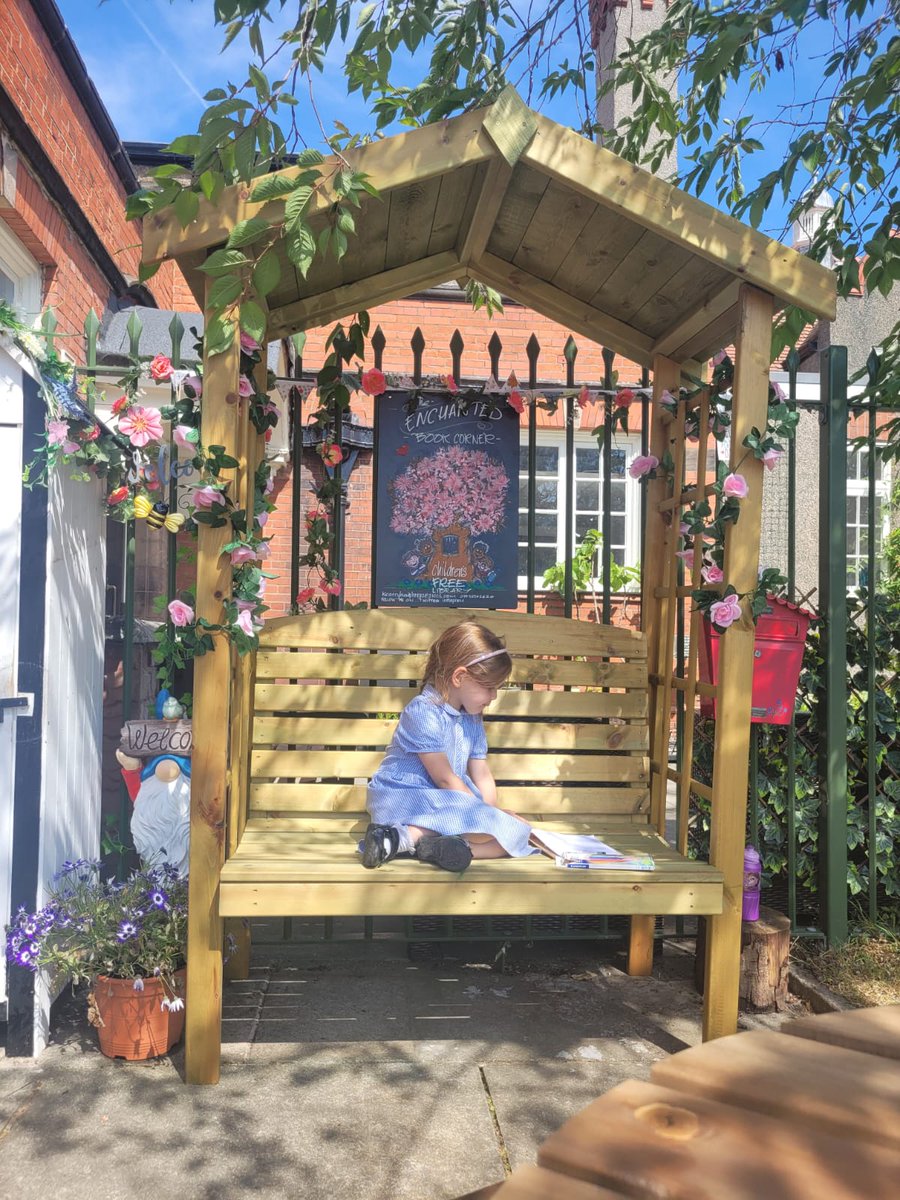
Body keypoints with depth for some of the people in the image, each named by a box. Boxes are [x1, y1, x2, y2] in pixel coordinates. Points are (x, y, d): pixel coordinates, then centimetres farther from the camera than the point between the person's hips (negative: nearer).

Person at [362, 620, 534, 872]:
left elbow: (482, 776, 10)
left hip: (446, 803, 9)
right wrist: (488, 814, -10)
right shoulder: (423, 712, -14)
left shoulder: (472, 720, 14)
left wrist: (490, 813, -6)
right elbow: (444, 778, -14)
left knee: (516, 834, -12)